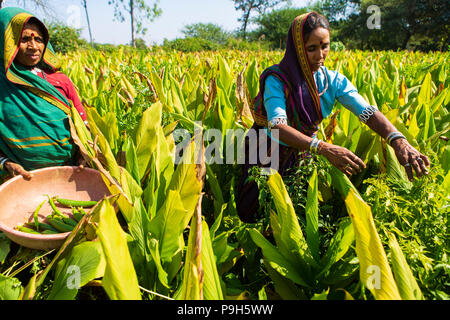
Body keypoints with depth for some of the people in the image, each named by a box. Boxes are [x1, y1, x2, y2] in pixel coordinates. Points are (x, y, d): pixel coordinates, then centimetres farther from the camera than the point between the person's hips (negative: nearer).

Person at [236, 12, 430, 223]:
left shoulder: (333, 80, -10)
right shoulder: (276, 79, -23)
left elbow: (368, 112, -20)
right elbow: (278, 126, -38)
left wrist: (398, 140, -40)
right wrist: (324, 149, -52)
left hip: (304, 155, 4)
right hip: (269, 155, -3)